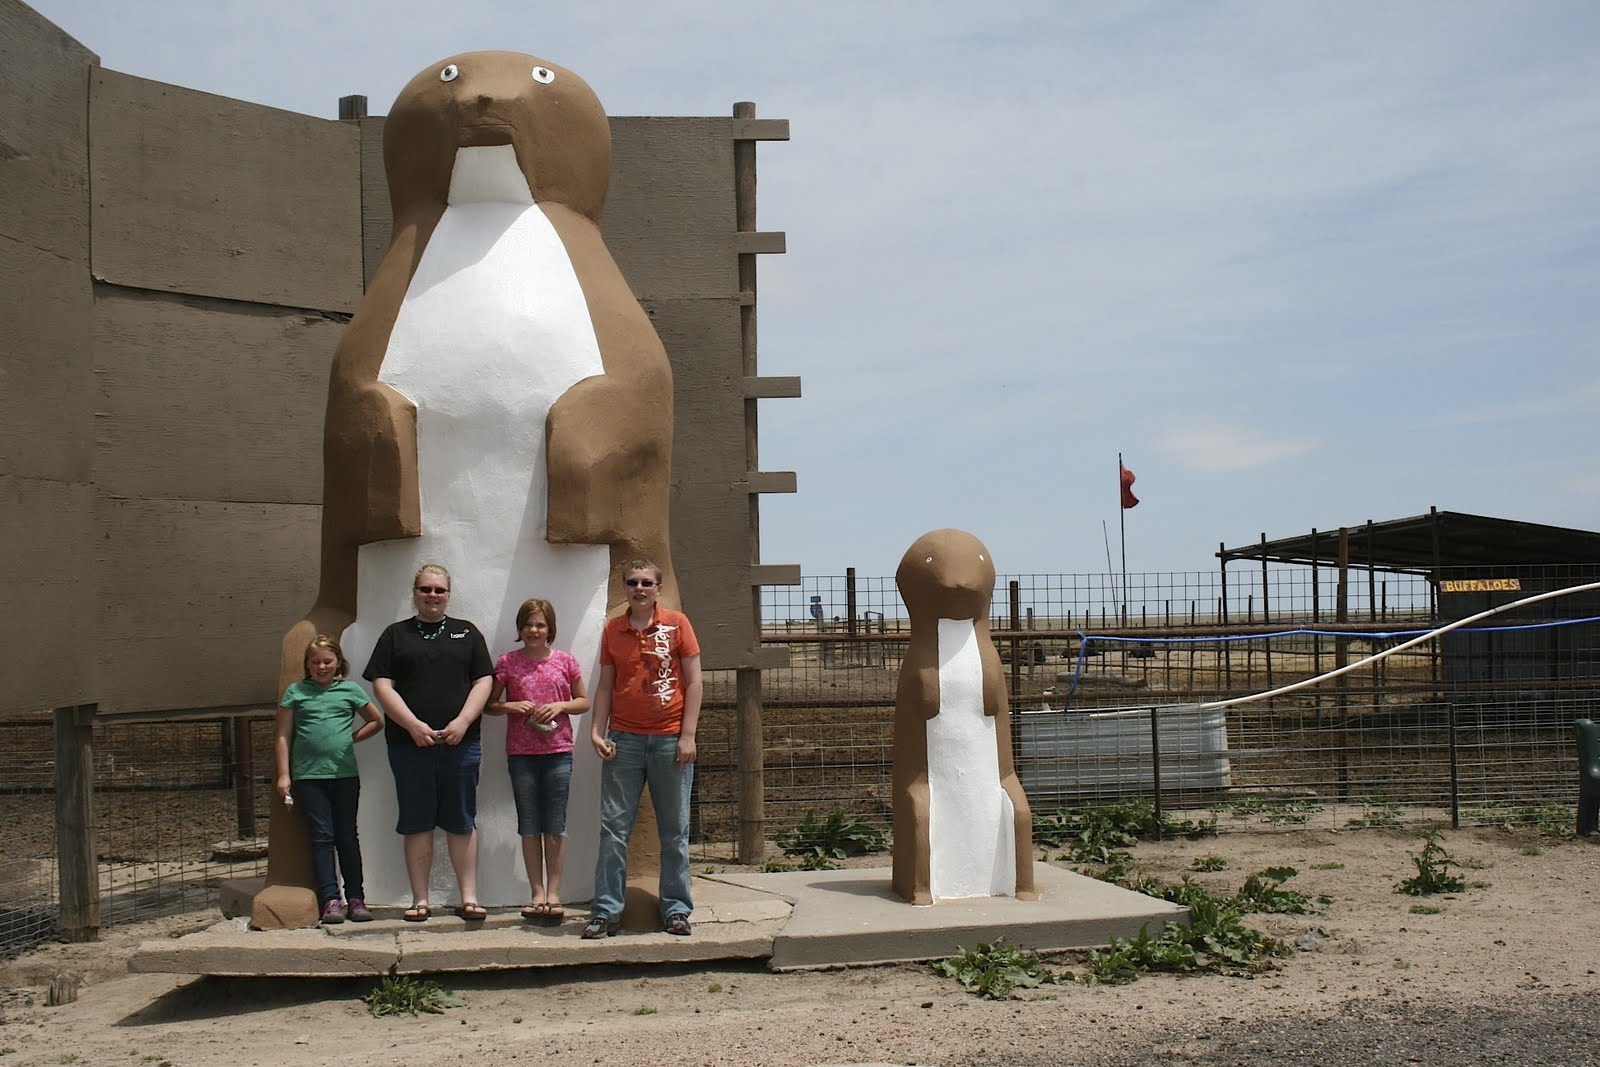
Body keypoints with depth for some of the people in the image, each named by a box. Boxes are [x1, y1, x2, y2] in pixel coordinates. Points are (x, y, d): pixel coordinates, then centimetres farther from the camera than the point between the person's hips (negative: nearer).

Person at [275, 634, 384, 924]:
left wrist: (352, 738, 5)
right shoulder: (295, 692, 6)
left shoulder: (350, 690, 8)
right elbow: (283, 736, 7)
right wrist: (284, 774, 1)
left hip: (345, 774, 1)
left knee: (347, 837, 5)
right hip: (308, 775, -1)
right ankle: (330, 900, -2)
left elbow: (377, 721, 19)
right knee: (322, 838, -2)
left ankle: (355, 899, 10)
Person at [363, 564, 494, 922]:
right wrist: (414, 725, -11)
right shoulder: (395, 634, 10)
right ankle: (420, 900, 10)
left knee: (461, 822, 2)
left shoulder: (467, 633, 13)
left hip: (460, 744, 0)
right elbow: (382, 685, 1)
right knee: (417, 824, 4)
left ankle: (469, 897, 6)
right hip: (410, 744, 0)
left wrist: (462, 722, -9)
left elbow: (484, 681, 6)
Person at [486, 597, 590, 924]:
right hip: (521, 752, 0)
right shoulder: (507, 663, 4)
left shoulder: (565, 661, 5)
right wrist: (511, 706, -10)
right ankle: (537, 894, 8)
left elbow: (583, 701, 11)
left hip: (558, 751, 0)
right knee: (529, 825, 3)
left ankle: (553, 894, 5)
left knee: (555, 826, 1)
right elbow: (489, 704, 9)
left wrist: (561, 706, -8)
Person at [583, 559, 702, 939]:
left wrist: (687, 736, -6)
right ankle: (606, 911, 5)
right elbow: (605, 685, 12)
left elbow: (693, 682, 1)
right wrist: (597, 731, 0)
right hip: (624, 739, 2)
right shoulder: (613, 630, 9)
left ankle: (676, 910, 13)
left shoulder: (676, 623, 1)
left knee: (675, 831, 5)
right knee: (613, 828, 0)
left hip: (670, 738, -2)